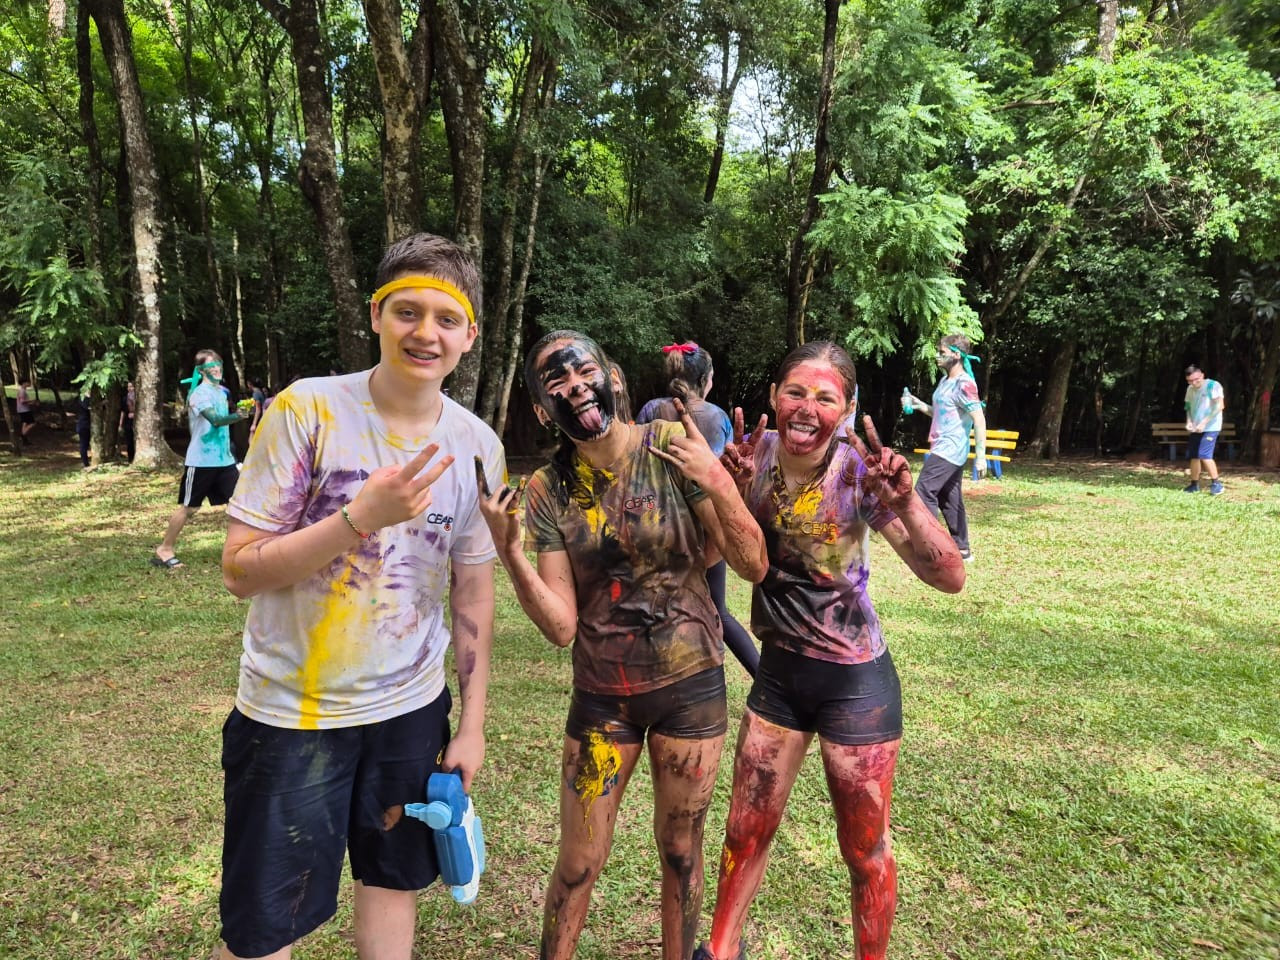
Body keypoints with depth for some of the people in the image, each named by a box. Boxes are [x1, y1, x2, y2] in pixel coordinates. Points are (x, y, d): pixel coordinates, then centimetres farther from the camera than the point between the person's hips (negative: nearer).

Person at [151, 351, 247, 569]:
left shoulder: (221, 391, 11)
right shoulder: (200, 393, -15)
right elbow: (216, 419, -32)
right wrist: (236, 416, -49)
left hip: (224, 459, 7)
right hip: (201, 461, -7)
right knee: (188, 508, 3)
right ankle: (164, 550, 17)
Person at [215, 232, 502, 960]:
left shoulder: (477, 446, -4)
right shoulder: (306, 410, -15)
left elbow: (474, 592, 3)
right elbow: (241, 569, -14)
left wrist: (472, 725, 5)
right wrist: (362, 516, -29)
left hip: (412, 708, 3)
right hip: (292, 713, -3)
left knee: (393, 880, 20)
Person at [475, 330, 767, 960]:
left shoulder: (673, 448, -12)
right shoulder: (547, 491, -7)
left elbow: (752, 566, -12)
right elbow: (561, 626, -10)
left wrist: (717, 481, -26)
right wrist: (510, 553, -23)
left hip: (691, 685, -1)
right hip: (602, 694, 1)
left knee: (680, 850, 18)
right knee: (579, 862, 12)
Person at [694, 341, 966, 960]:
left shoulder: (859, 472, -19)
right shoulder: (756, 452, -8)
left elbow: (949, 578, -23)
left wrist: (905, 503, -39)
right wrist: (732, 486, -21)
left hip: (855, 679, -4)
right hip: (779, 669, 4)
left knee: (865, 851, 14)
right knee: (746, 831, 17)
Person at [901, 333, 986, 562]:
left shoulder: (964, 384, -16)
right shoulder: (945, 381, 14)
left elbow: (979, 420, -19)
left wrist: (980, 456, -23)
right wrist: (918, 404, 11)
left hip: (949, 451, -10)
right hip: (943, 449, 10)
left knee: (924, 491, -11)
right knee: (949, 498, 12)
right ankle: (962, 549, 20)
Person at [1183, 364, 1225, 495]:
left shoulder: (1213, 386, -9)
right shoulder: (1190, 389, 11)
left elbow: (1220, 406, -16)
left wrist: (1204, 423, -21)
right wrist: (1189, 422, -1)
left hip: (1210, 428, -7)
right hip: (1195, 429, 7)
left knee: (1205, 456, -15)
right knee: (1194, 456, 6)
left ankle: (1216, 484, -6)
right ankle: (1194, 484, 15)